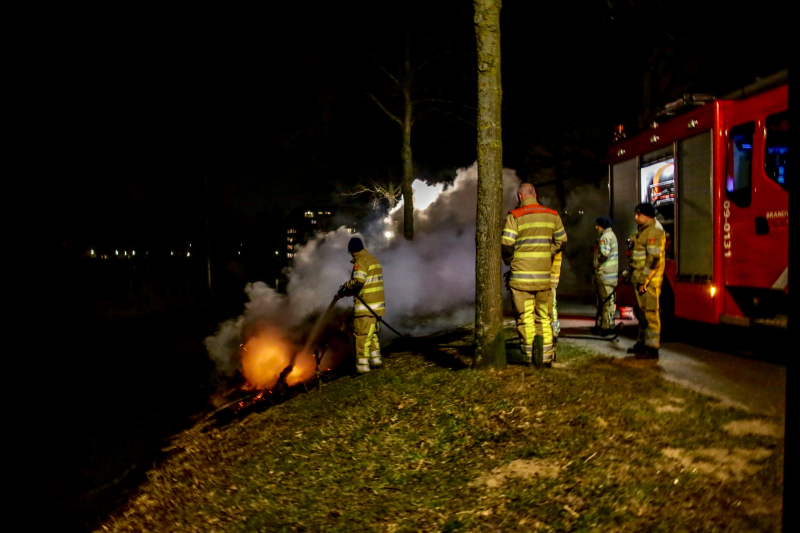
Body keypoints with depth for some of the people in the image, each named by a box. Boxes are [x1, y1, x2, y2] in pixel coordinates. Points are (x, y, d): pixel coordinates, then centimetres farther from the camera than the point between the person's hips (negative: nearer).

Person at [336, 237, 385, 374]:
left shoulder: (361, 261, -11)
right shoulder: (374, 260, 18)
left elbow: (358, 281, -27)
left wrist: (345, 287, -8)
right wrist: (347, 292, 16)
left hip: (366, 307, -9)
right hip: (377, 305, 9)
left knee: (362, 335, -5)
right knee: (372, 333, 20)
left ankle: (362, 366, -4)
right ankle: (375, 359, 25)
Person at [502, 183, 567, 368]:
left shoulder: (515, 216, -7)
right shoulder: (552, 215, 8)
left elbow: (506, 244, -11)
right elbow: (561, 240, 14)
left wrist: (509, 261, 7)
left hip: (521, 275, -4)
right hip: (544, 275, 4)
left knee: (525, 317, 3)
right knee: (544, 317, 13)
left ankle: (531, 357, -3)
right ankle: (546, 356, 6)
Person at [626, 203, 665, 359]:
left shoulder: (654, 231, -14)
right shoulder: (643, 230, 19)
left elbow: (654, 258, -21)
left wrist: (644, 280, -22)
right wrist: (632, 274, 22)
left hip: (649, 280, -10)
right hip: (640, 278, 10)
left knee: (650, 312, -8)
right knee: (641, 311, 16)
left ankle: (652, 348, -5)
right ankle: (642, 342, 26)